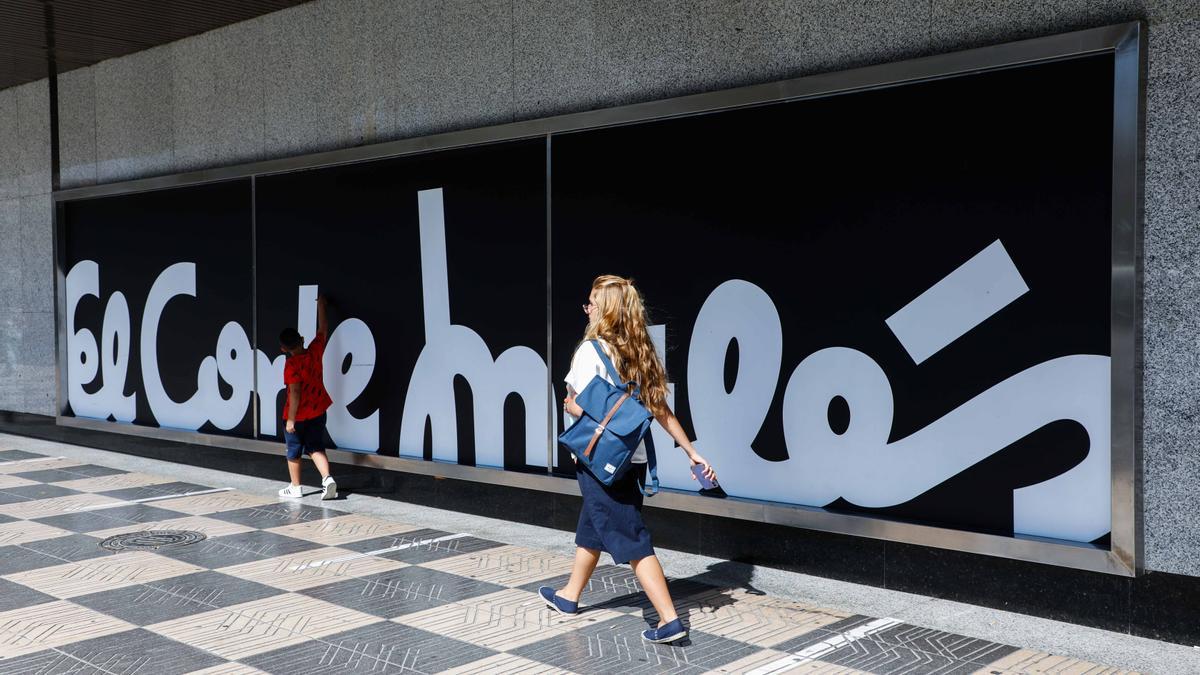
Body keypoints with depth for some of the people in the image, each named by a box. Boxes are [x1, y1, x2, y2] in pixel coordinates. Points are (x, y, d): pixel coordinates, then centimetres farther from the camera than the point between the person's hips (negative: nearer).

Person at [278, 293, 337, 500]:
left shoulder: (292, 364, -20)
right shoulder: (315, 351, -6)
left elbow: (295, 393, -24)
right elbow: (323, 329, 9)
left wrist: (291, 419, -20)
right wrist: (321, 305, 19)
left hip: (297, 416, -5)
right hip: (317, 412, 5)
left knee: (293, 451, 13)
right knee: (316, 448, 11)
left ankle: (295, 487, 22)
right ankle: (327, 478, -11)